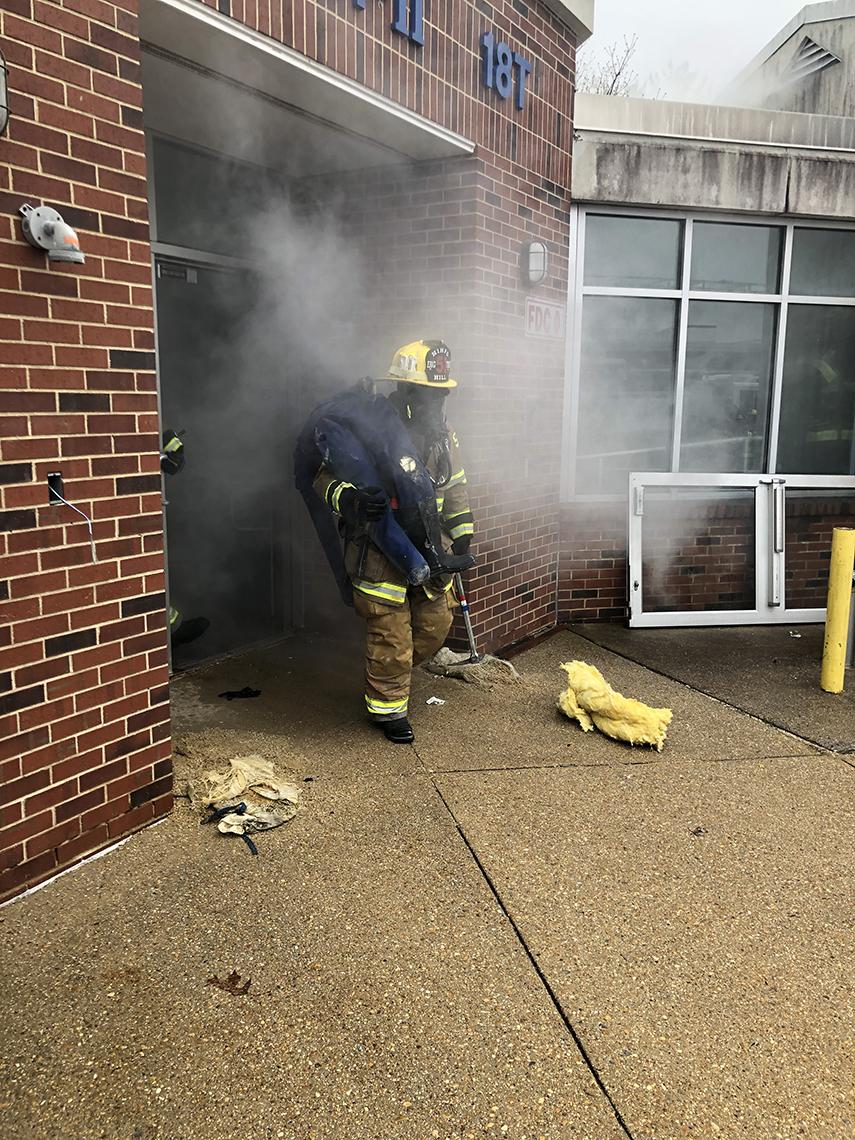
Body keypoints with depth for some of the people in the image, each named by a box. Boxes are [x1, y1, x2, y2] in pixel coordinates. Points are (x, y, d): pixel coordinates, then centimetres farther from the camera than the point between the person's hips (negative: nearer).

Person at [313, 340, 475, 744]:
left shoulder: (443, 434, 6)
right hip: (380, 550, -6)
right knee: (390, 634, 2)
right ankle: (388, 706, 22)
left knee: (435, 624, 14)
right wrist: (351, 499, -33)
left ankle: (389, 674, 40)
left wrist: (462, 540, 12)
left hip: (429, 548, 7)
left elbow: (456, 489, 16)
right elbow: (326, 478, -12)